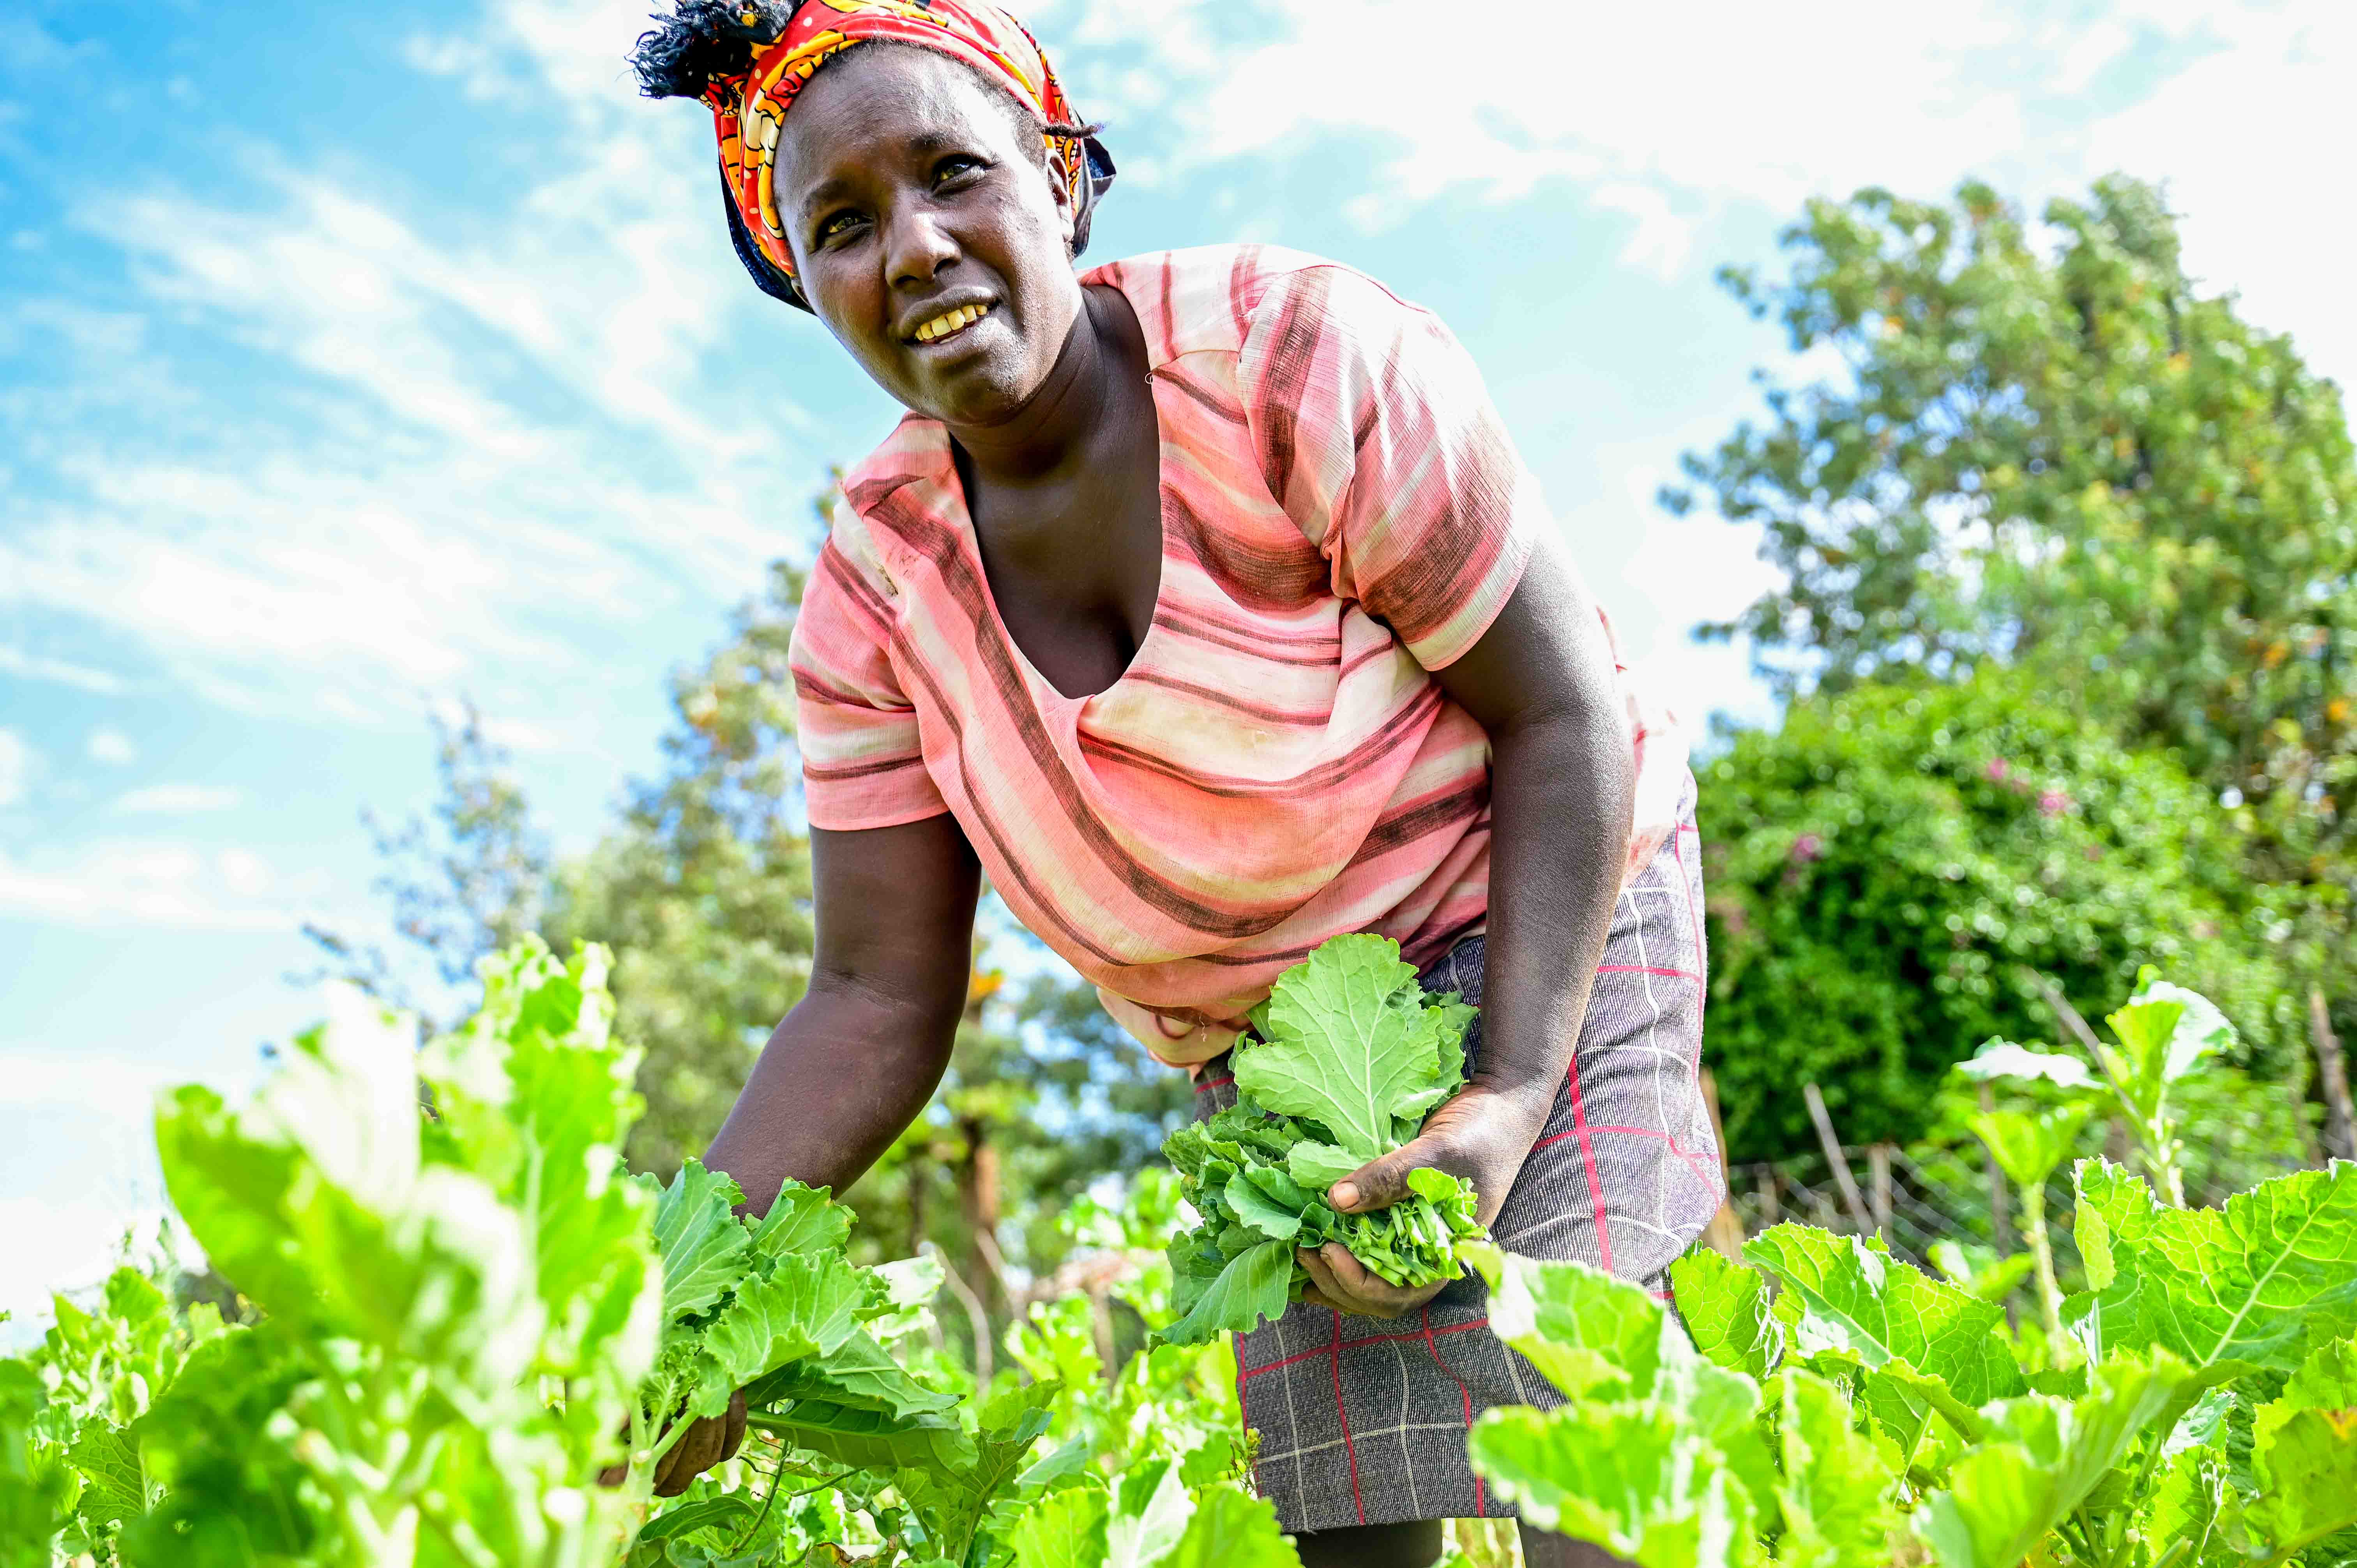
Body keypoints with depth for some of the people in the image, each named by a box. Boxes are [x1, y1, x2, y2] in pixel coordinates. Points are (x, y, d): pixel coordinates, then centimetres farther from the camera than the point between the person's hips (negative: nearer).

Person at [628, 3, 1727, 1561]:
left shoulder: (1305, 360, -21)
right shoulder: (876, 585, -8)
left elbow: (1563, 713, -18)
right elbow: (876, 1005, -8)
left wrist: (1509, 1100, -29)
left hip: (1528, 929, -4)